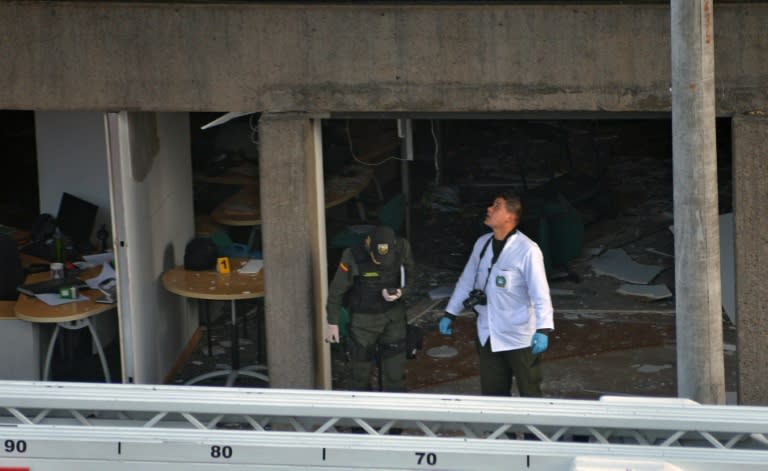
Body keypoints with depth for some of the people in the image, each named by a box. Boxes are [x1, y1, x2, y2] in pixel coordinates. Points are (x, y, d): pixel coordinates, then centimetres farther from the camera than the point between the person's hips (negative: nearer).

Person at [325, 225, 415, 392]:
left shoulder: (402, 248, -17)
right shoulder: (353, 258, -26)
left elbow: (409, 272, 4)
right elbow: (337, 290, -12)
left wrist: (400, 291, -16)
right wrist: (332, 323, -5)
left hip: (393, 314, 3)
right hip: (364, 318, -3)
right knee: (361, 370, 9)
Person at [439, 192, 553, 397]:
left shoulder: (527, 250, -18)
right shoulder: (482, 244, 4)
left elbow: (540, 293, -21)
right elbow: (466, 280, 14)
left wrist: (543, 330, -30)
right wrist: (449, 314, 16)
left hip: (519, 337, -6)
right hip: (488, 335, 6)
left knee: (530, 394, 4)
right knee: (492, 393, 12)